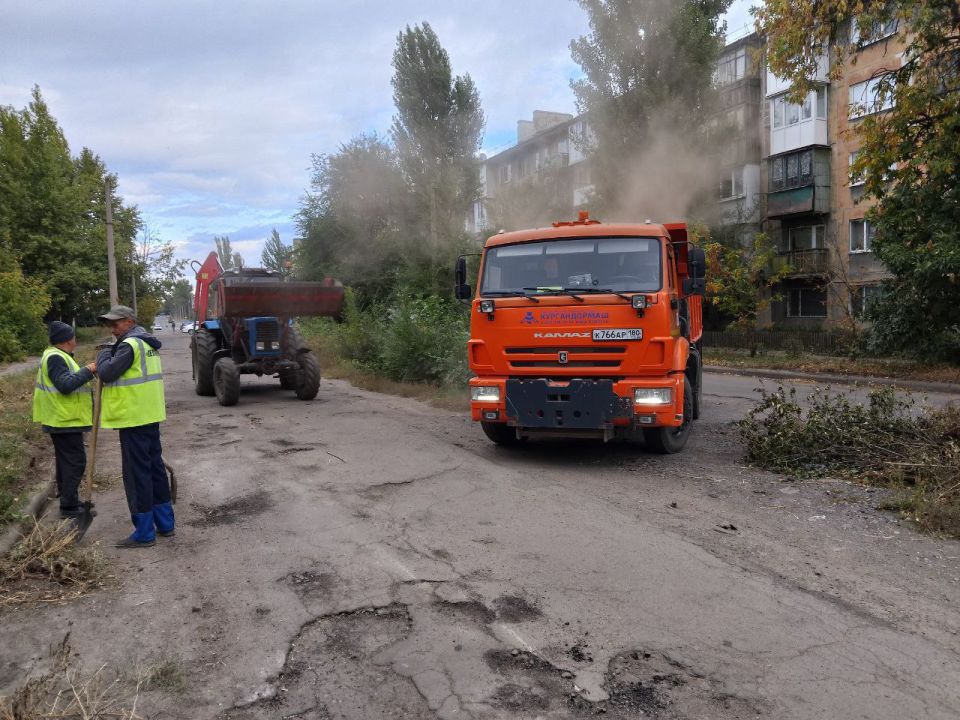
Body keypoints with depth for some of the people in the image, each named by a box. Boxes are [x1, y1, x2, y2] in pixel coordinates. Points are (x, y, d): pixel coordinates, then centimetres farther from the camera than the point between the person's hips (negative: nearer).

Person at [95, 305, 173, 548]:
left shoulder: (129, 345, -16)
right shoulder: (147, 343, 15)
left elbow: (106, 373, -18)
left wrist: (104, 355, -1)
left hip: (134, 418, -10)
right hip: (151, 415, 10)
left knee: (137, 473, -3)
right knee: (155, 468, 15)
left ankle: (144, 532, 3)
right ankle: (164, 523, 22)